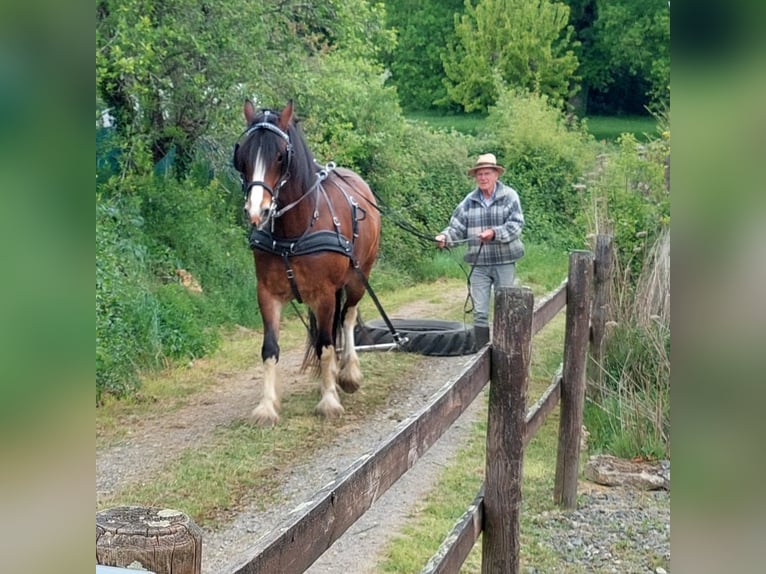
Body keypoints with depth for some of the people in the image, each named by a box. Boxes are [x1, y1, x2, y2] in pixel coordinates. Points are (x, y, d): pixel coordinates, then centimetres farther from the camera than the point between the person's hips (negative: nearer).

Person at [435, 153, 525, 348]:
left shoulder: (509, 196, -4)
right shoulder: (469, 201, 4)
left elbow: (516, 225, -13)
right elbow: (457, 226, 1)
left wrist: (494, 233, -28)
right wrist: (445, 237, -21)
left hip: (504, 262, -2)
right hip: (479, 264, 2)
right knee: (480, 313, 4)